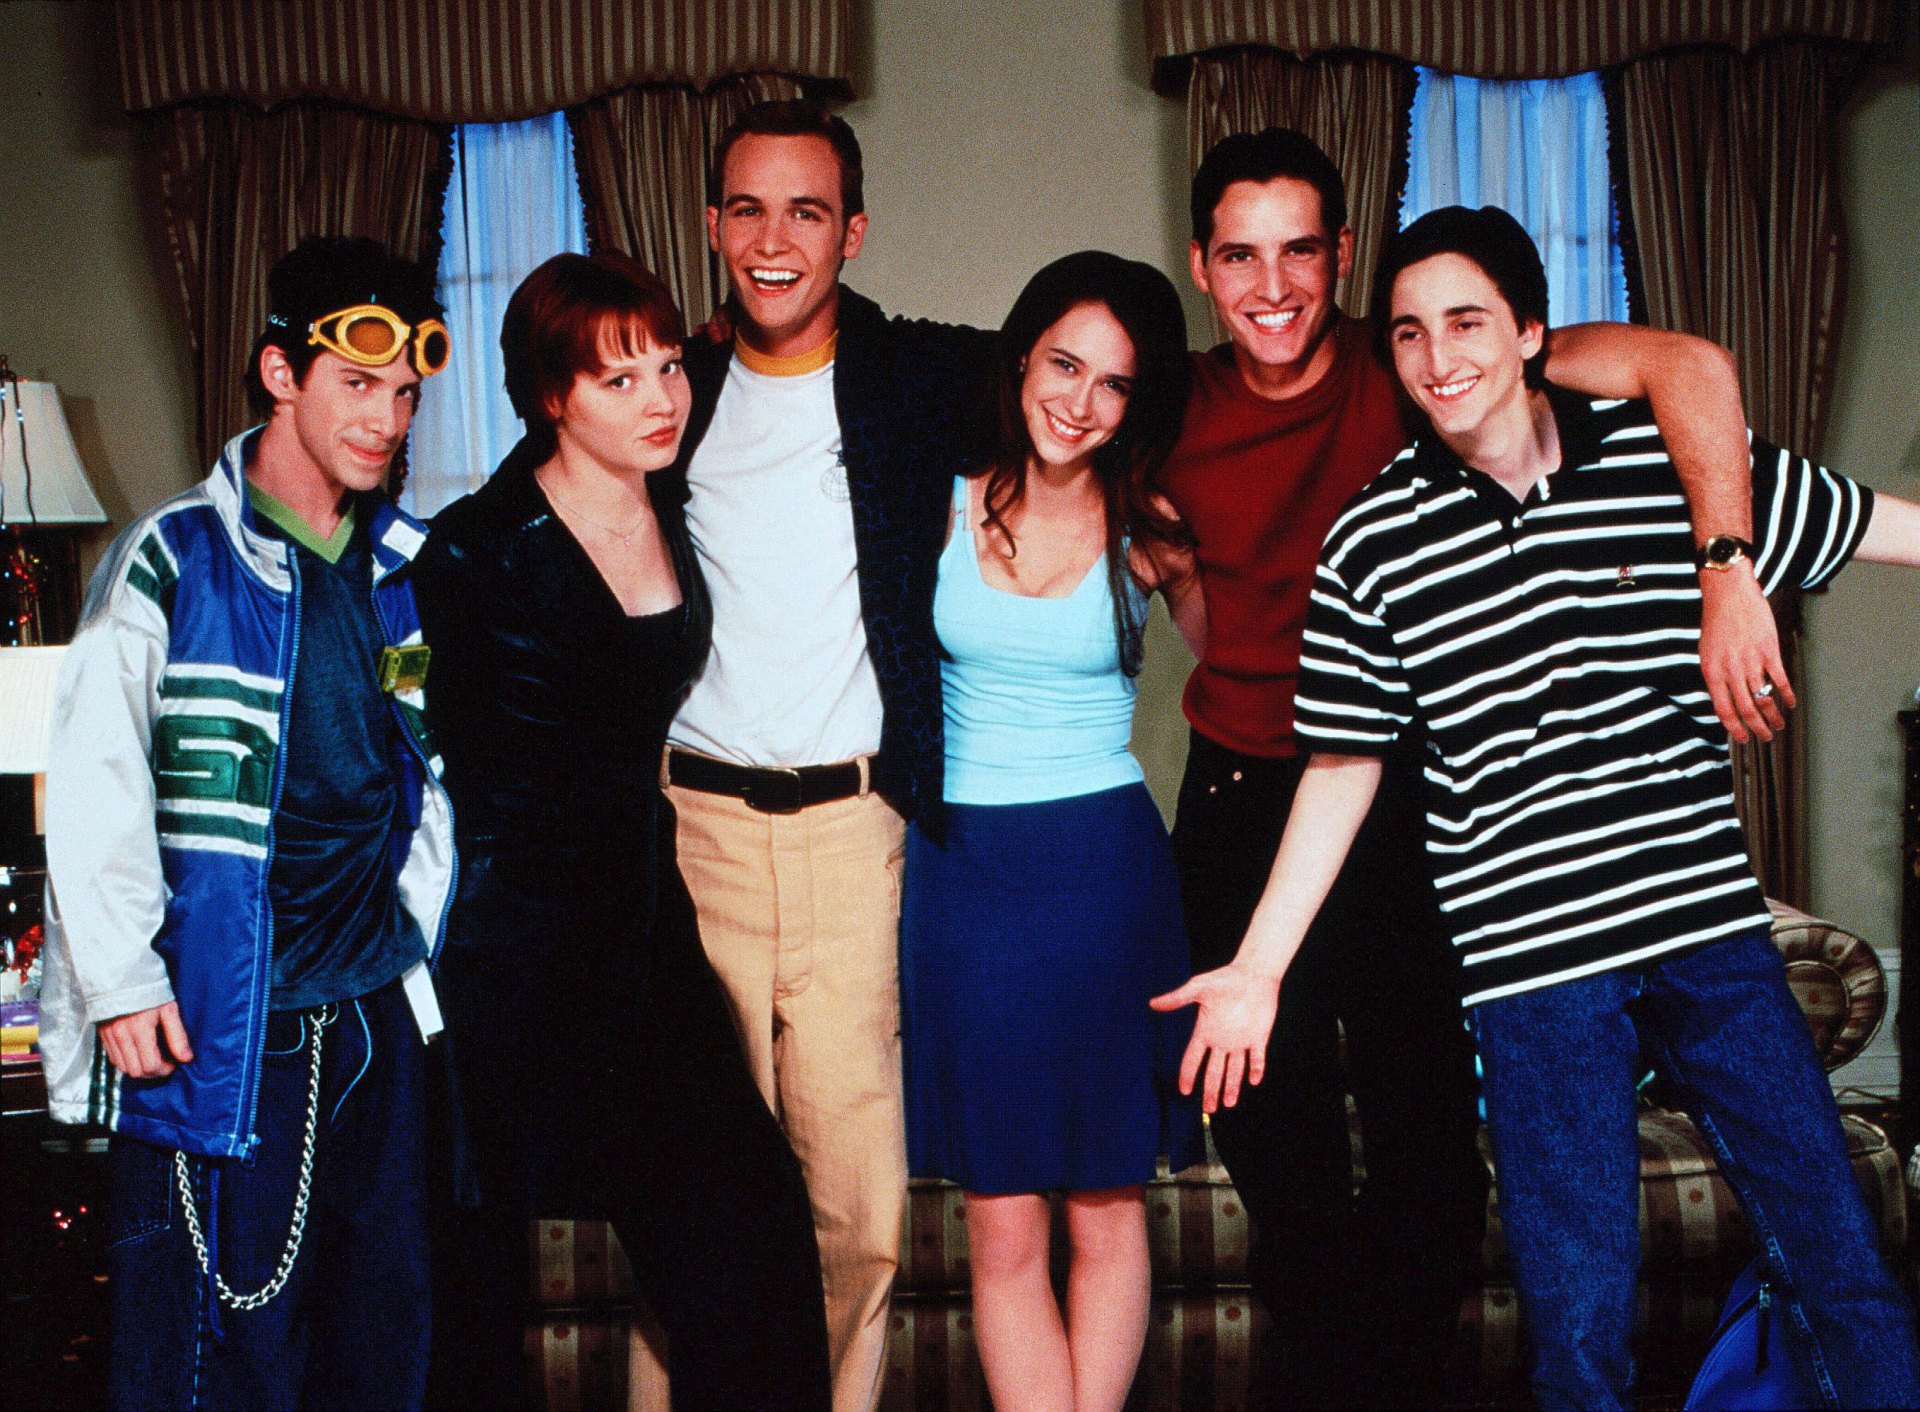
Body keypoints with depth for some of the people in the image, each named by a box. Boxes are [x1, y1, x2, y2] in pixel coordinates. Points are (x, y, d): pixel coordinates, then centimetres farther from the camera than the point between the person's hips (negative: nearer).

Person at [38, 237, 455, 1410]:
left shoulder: (408, 567, 10)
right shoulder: (172, 562, -5)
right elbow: (94, 787, -8)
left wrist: (419, 932, 13)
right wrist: (121, 982, -11)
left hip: (377, 1011, 5)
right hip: (218, 1025, -5)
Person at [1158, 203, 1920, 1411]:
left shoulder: (1670, 457, 2)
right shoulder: (1373, 547, 0)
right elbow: (1344, 770, 6)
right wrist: (1259, 967, 4)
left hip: (1710, 924, 2)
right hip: (1534, 961, -2)